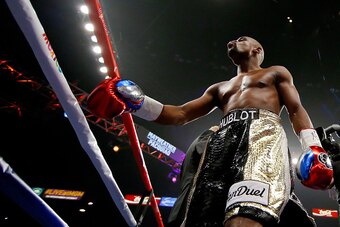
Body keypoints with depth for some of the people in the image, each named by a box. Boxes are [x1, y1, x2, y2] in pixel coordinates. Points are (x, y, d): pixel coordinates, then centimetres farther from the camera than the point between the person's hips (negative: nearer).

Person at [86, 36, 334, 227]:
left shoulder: (276, 73, 31)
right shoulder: (219, 88, 39)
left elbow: (296, 110, 17)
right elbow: (181, 114, 28)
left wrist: (314, 148, -4)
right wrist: (135, 103, 12)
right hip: (223, 138, 4)